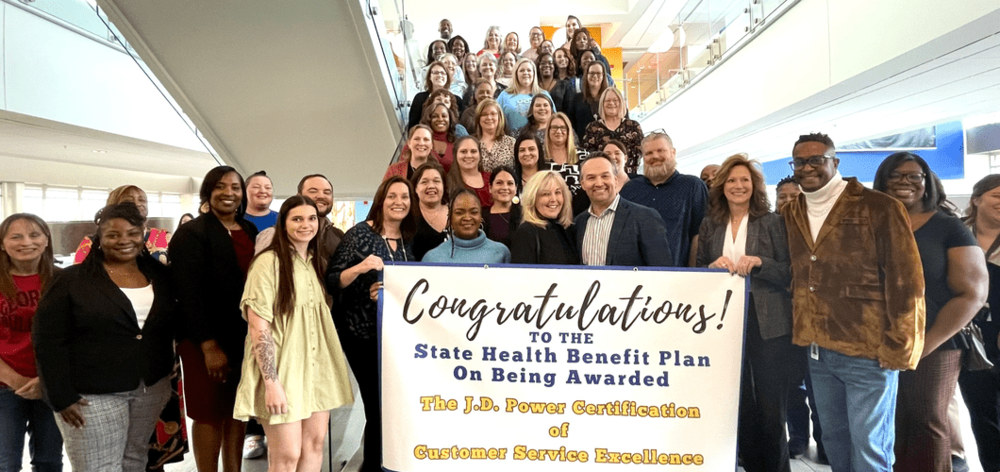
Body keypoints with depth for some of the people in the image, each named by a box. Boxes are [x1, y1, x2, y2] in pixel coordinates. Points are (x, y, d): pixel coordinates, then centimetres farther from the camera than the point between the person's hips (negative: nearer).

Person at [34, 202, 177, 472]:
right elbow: (48, 341, -8)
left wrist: (166, 371, 4)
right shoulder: (72, 280, -6)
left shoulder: (159, 274, 5)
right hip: (93, 395, -4)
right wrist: (61, 397, -11)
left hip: (152, 388, 4)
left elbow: (171, 326, 13)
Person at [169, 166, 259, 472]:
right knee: (209, 413, 5)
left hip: (244, 338, 6)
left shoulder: (251, 232, 10)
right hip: (207, 342, -6)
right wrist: (209, 345, -19)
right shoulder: (191, 233, -9)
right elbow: (189, 293, -15)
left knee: (236, 411, 13)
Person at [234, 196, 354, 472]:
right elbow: (258, 328, -16)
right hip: (282, 369, -6)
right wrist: (271, 382, -19)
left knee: (315, 444, 9)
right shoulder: (269, 261, -13)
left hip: (317, 368, 7)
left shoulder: (317, 263, 10)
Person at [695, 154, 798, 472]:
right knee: (738, 407, 11)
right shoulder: (709, 225, 9)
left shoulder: (772, 223, 1)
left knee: (770, 409, 2)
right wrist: (714, 266, -10)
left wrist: (758, 263, -19)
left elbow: (789, 273, -2)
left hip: (767, 325, -3)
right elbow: (698, 274, 11)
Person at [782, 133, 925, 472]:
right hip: (817, 352, 5)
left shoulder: (879, 208, -7)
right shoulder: (791, 214, 10)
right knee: (834, 441, 16)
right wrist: (799, 333, 10)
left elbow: (906, 283, -9)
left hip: (869, 354, -5)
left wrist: (897, 350, -11)